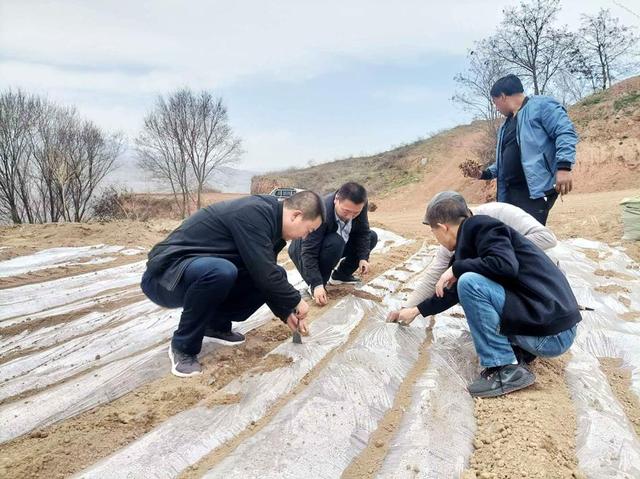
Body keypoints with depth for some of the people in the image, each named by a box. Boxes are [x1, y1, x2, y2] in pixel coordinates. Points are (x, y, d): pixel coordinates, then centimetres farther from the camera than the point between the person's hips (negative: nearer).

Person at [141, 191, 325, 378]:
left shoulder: (268, 221, 5)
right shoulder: (254, 214, -24)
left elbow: (267, 275, 15)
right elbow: (264, 276, -27)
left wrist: (286, 312, 11)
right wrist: (295, 301, -11)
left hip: (203, 270, 9)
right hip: (166, 275, -8)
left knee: (277, 275, -1)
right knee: (220, 271, -40)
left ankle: (217, 324, 12)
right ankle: (183, 347, -16)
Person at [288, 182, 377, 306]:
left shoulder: (359, 206, -21)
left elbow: (363, 232, -8)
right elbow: (309, 252, -37)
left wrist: (363, 257, -21)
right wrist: (317, 284, -42)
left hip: (336, 245, 7)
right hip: (305, 248, -7)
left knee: (371, 237, -1)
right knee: (335, 243, -36)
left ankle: (340, 275, 8)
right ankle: (315, 286, -16)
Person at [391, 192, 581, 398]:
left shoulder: (482, 226, -11)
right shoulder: (472, 236, 15)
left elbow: (505, 265, -31)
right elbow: (454, 290, 28)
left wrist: (456, 268, -15)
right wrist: (417, 310, 39)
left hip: (551, 334, -10)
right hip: (549, 319, 10)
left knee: (470, 283, -21)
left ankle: (507, 369, -11)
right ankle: (517, 349, 10)